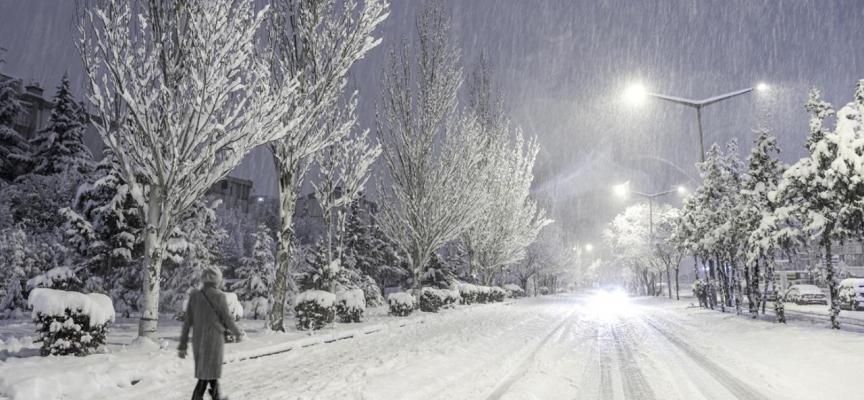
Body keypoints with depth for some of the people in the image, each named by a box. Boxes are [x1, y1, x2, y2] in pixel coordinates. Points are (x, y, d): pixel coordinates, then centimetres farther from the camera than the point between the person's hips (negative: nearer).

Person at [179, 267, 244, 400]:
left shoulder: (194, 296, 2)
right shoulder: (219, 296, -13)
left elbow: (187, 322, 3)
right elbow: (228, 320, -8)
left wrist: (182, 346, 8)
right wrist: (238, 334, 9)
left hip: (198, 340, 6)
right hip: (214, 340, -6)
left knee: (212, 370, 22)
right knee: (206, 374, 1)